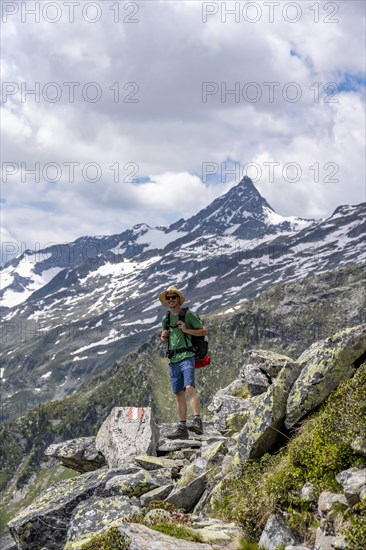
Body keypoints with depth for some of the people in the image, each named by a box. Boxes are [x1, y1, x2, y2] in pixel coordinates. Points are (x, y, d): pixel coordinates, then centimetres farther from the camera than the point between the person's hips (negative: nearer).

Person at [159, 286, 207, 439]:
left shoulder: (188, 314, 1)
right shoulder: (165, 319, 17)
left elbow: (204, 331, 1)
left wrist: (186, 330, -12)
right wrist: (164, 336, 6)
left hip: (186, 357, -6)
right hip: (173, 360, 6)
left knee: (189, 387, -24)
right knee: (179, 393, 6)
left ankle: (197, 422, -31)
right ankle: (182, 429, 7)